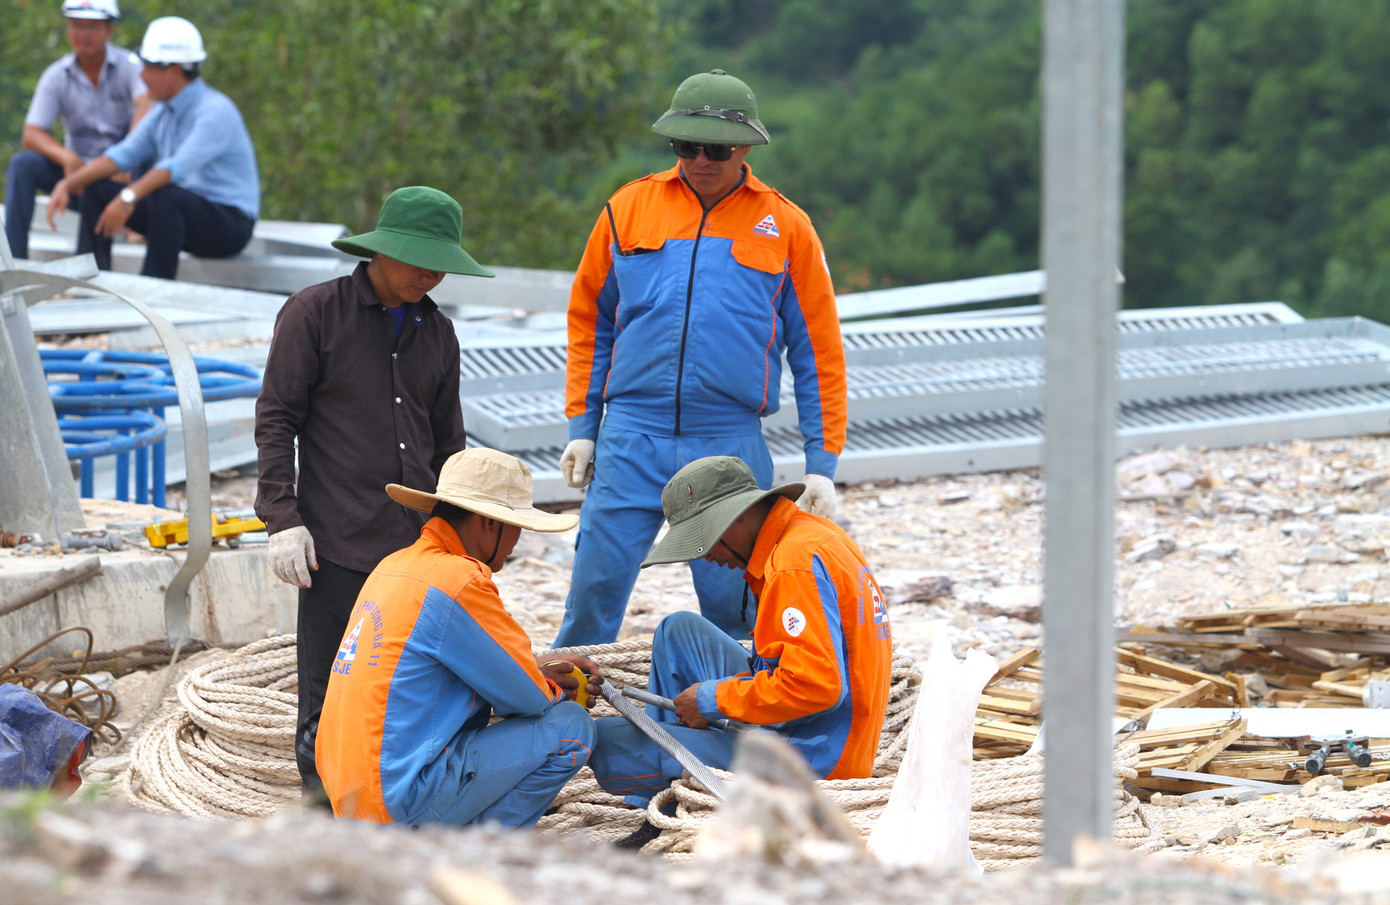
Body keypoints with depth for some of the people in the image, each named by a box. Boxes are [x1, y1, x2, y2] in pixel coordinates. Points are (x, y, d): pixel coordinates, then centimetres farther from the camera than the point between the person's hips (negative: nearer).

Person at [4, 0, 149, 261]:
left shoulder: (129, 66, -9)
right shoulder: (56, 76, -1)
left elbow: (146, 108, -29)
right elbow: (31, 135, -6)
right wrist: (67, 158, -28)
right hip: (77, 166, 3)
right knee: (22, 164, -21)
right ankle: (13, 256, -22)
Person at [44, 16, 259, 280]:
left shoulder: (216, 111, -20)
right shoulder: (163, 111, 9)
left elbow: (178, 166, -34)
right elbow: (123, 154, 6)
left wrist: (128, 198, -46)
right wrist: (67, 185, -6)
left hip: (230, 225, -9)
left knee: (165, 196, -37)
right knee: (96, 191, 3)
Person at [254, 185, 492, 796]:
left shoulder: (437, 332, 16)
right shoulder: (314, 314, 0)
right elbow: (275, 420, -2)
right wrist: (283, 518, -10)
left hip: (416, 548, 5)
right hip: (337, 546, -5)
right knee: (330, 703, -3)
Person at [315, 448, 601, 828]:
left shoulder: (395, 566, 13)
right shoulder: (460, 582, -15)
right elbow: (527, 697, -9)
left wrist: (539, 669, 17)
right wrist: (561, 692, 13)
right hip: (404, 803, -9)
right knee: (571, 727, -3)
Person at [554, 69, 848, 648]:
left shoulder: (785, 227, 5)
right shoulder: (629, 209, 8)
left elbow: (818, 351, 8)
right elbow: (589, 322, 15)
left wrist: (822, 463, 3)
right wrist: (582, 427, 10)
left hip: (731, 445, -1)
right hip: (631, 436, 1)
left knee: (734, 604, 0)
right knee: (595, 585, -3)